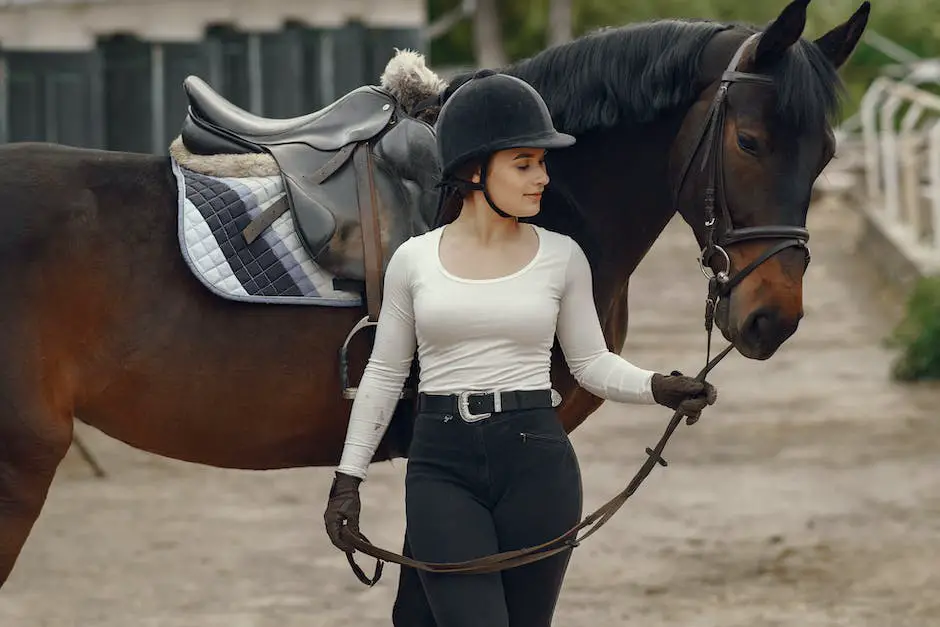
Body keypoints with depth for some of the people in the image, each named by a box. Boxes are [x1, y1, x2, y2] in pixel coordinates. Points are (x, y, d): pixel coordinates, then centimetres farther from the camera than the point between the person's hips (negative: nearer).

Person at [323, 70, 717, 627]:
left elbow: (591, 362, 10)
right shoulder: (414, 260, 3)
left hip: (537, 459, 1)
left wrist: (656, 387, -9)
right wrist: (348, 476, 8)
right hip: (441, 463, -1)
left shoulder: (561, 257, 4)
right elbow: (384, 375, 10)